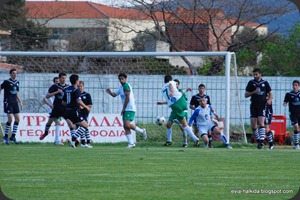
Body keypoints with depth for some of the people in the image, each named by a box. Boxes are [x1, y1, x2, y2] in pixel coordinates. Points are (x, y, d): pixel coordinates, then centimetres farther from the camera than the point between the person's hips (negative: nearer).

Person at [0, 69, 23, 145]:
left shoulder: (17, 82, 12)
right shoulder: (6, 82, -8)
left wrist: (20, 102, 17)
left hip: (15, 103, 7)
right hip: (8, 102, -7)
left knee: (17, 119, 1)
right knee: (10, 119, -13)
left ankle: (13, 136, 10)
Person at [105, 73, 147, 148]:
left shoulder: (126, 86, -11)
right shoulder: (121, 87, 18)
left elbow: (127, 98, -16)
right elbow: (115, 94, 25)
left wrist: (123, 109, -11)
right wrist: (110, 92, 2)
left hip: (130, 109, -10)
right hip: (126, 110, 10)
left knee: (127, 125, -21)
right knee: (125, 126, 2)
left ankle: (142, 131, 0)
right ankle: (131, 143, 3)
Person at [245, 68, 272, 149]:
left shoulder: (265, 83, 5)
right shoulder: (251, 83, 6)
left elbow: (270, 94, 11)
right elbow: (246, 95, 5)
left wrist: (269, 99, -11)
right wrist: (254, 92, -12)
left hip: (262, 106, -2)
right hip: (253, 106, 2)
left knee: (261, 123, -17)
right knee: (253, 126, 0)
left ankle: (261, 141, -21)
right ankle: (258, 140, 18)